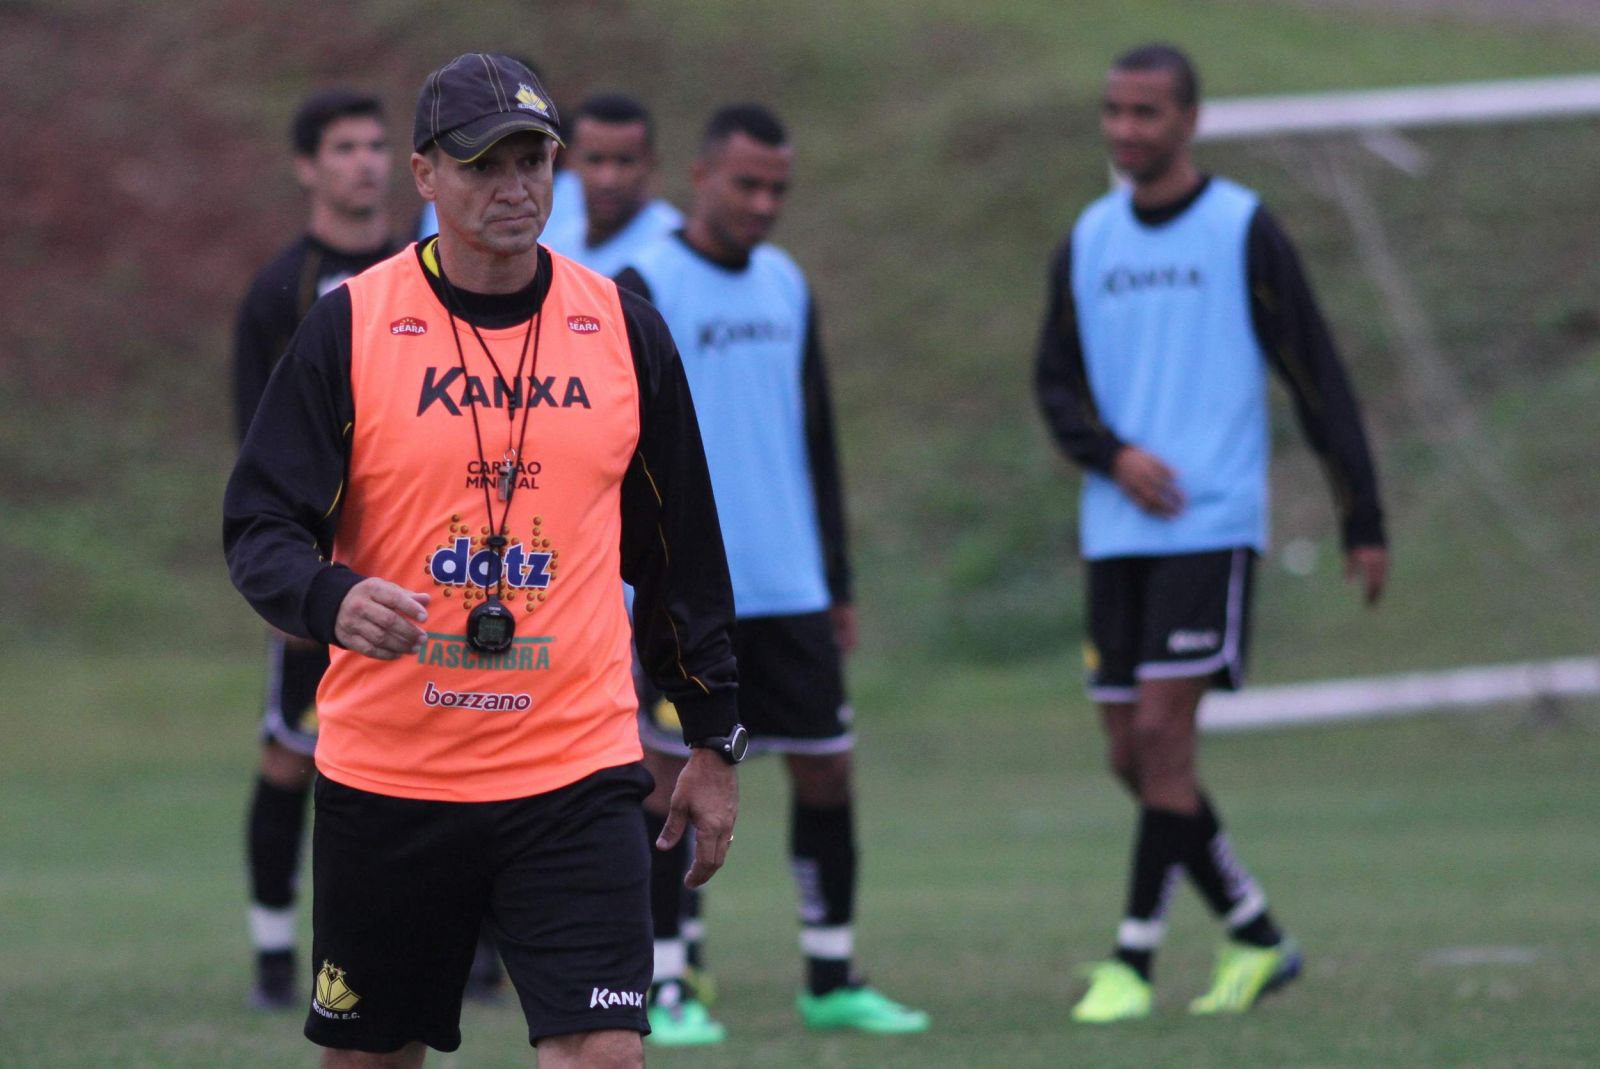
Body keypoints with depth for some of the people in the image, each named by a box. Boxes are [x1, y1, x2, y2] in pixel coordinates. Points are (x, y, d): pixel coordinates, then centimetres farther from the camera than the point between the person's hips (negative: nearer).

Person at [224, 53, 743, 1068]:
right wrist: (329, 598, -27)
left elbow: (682, 553, 13)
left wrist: (716, 741, 12)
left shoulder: (626, 329, 6)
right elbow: (260, 525, -5)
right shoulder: (352, 325, -2)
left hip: (578, 768, 1)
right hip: (385, 779, 0)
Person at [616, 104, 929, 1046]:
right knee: (673, 777, -3)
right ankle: (666, 990, 3)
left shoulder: (787, 286, 14)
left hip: (790, 588, 6)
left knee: (827, 766, 5)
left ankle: (833, 981, 14)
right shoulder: (646, 288, -5)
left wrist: (839, 582, 17)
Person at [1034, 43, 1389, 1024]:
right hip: (1116, 531, 6)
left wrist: (1364, 521, -3)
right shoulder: (1088, 242, 10)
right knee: (1132, 751, 5)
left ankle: (1134, 963, -7)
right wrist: (1114, 455, -8)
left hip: (1211, 527, -6)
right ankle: (1257, 938, 19)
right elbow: (1058, 384, 13)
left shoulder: (1245, 233, -4)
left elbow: (1318, 380, -2)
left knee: (1161, 731, -13)